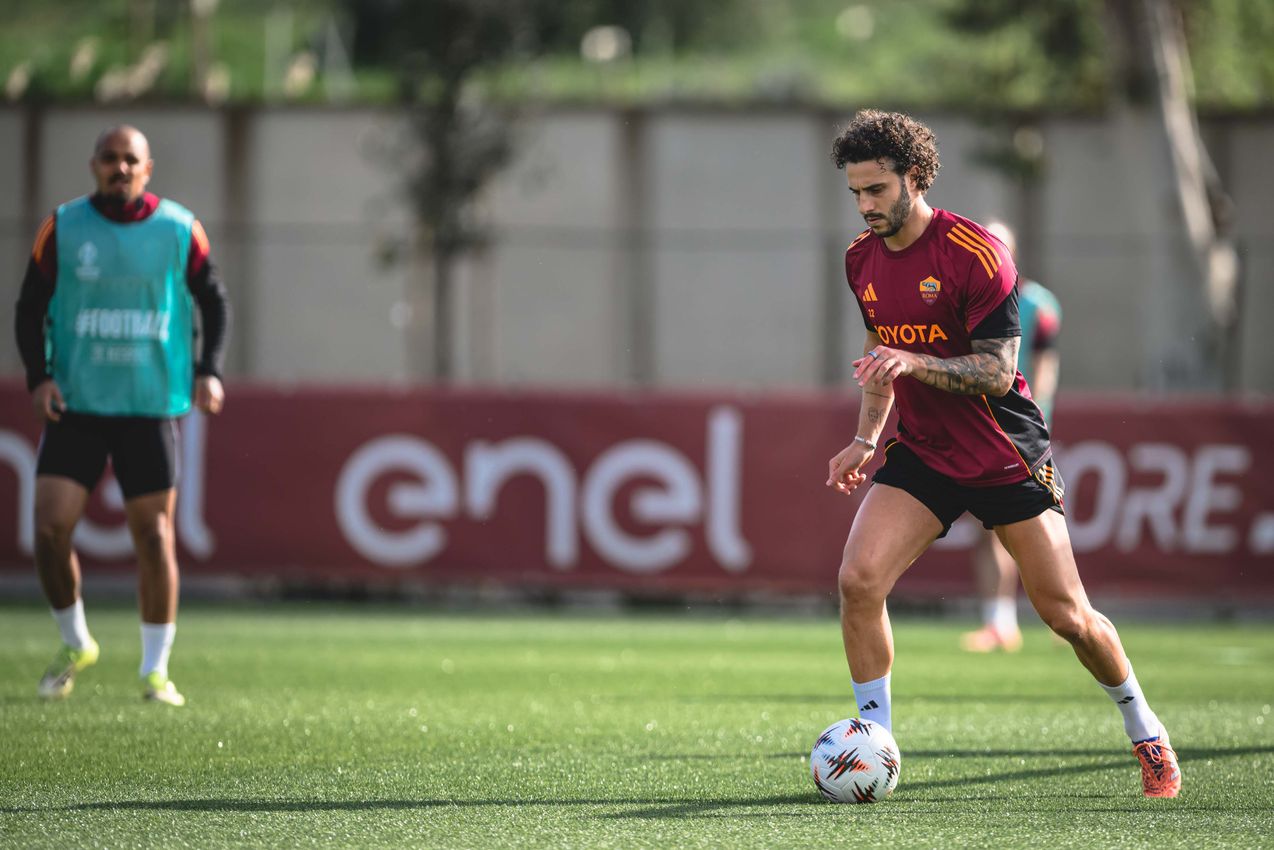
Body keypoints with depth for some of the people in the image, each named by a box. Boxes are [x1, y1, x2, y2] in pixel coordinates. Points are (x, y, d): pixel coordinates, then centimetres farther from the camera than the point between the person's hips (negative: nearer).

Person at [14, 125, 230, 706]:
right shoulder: (62, 228, 1)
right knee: (50, 529, -8)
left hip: (152, 408, 0)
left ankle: (156, 670, 10)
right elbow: (30, 309, 6)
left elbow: (214, 303, 10)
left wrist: (208, 369, -5)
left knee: (154, 537, -1)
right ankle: (74, 643, 17)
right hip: (75, 407, 0)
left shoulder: (180, 230, 1)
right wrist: (38, 376, -8)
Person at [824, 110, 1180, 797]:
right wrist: (866, 438, 12)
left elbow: (997, 372, -20)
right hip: (920, 453, 5)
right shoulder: (863, 260, 3)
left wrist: (915, 362, -34)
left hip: (1004, 456, -5)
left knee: (1068, 617, -1)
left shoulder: (975, 254, -18)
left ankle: (1148, 737, 23)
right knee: (858, 579, -18)